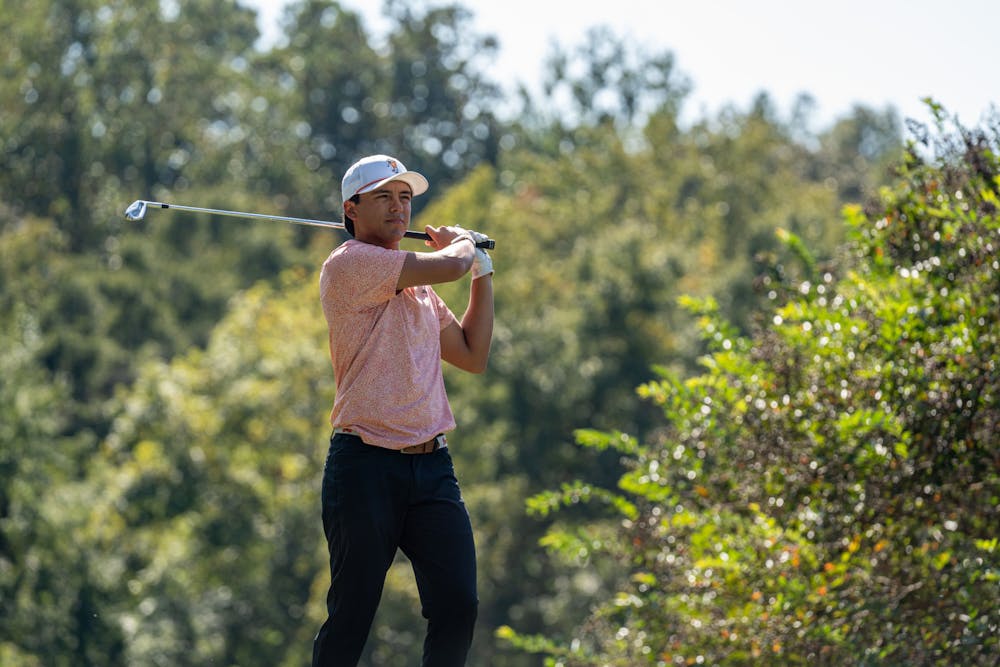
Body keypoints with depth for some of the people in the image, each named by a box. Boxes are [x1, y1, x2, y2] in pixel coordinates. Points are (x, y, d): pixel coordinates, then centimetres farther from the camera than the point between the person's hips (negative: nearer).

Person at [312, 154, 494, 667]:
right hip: (365, 465, -7)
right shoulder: (349, 264, -6)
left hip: (431, 465, 7)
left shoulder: (419, 287, 21)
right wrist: (462, 243, 10)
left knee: (458, 606, -5)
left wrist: (483, 271, 22)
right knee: (351, 616, -4)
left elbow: (473, 356, 24)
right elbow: (449, 267, -13)